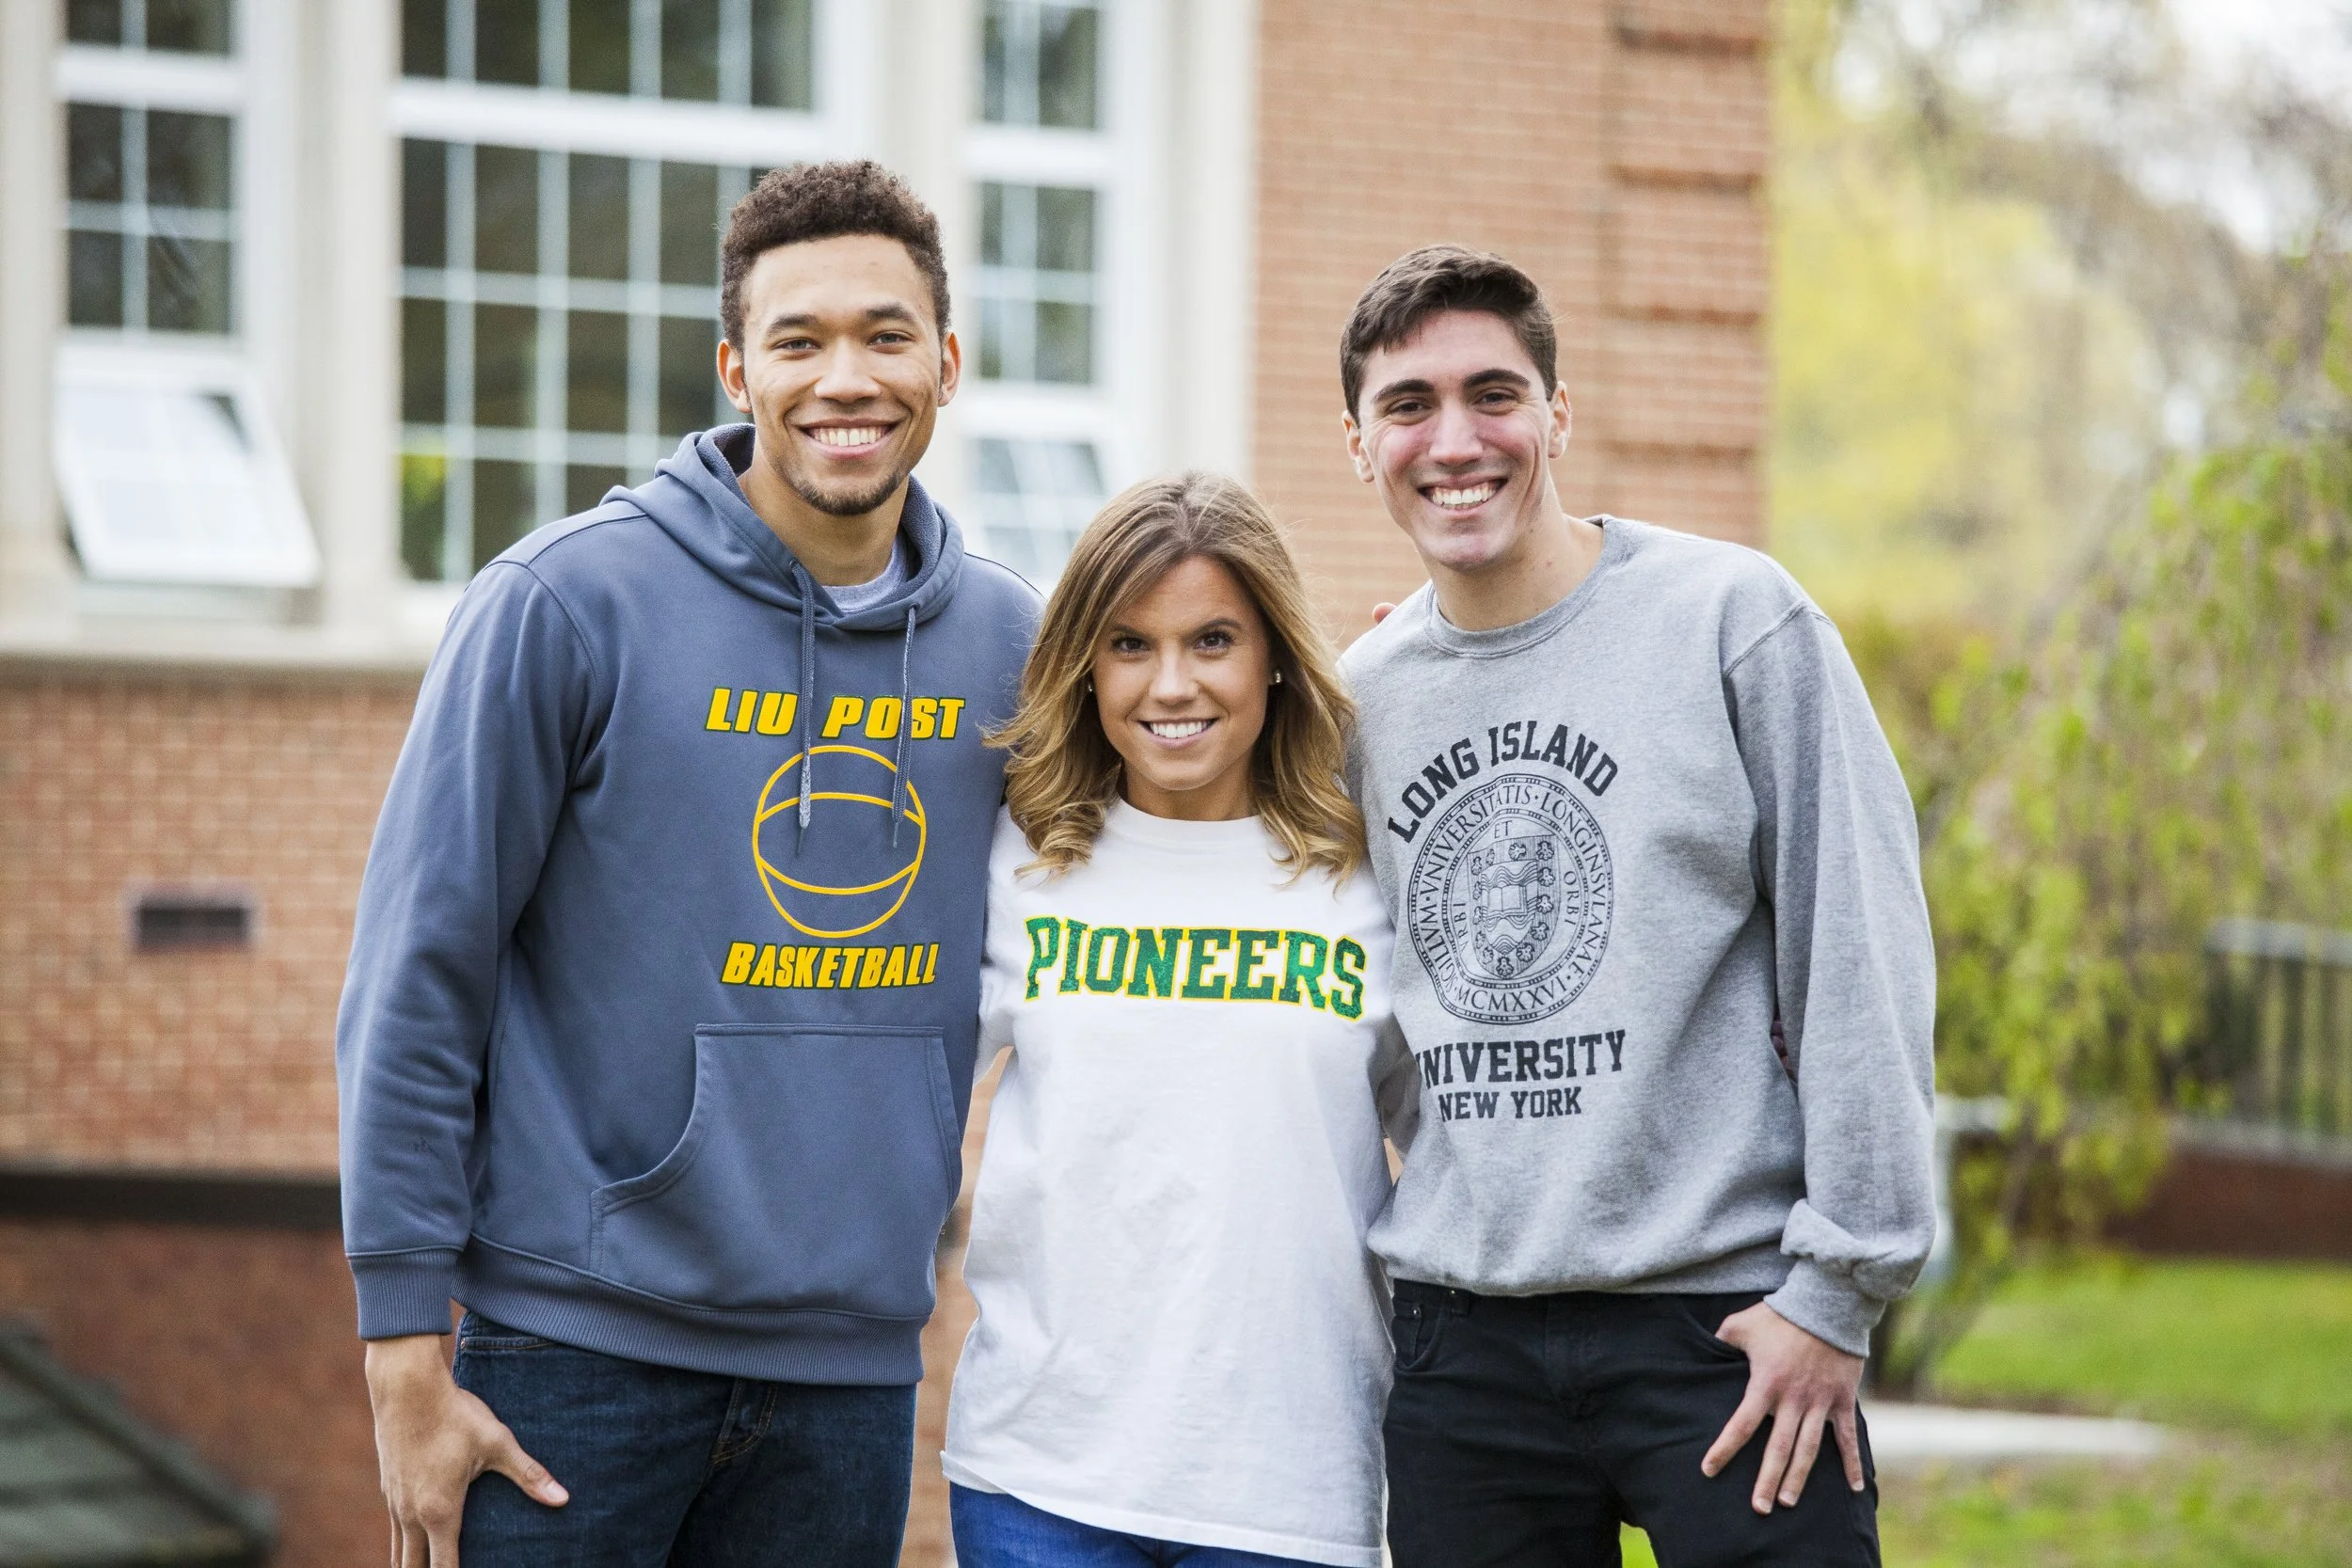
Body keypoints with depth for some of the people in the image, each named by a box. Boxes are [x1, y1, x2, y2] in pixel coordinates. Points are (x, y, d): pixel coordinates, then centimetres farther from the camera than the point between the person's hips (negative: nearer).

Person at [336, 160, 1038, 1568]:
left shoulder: (1008, 641, 5)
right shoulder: (566, 602, -7)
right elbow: (416, 980, -7)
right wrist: (406, 1345, -9)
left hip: (855, 1370, 4)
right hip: (577, 1346, -4)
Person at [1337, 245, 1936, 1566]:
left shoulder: (1738, 622, -3)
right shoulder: (1358, 698, 10)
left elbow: (1863, 963, -6)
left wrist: (1840, 1284, -10)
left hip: (1726, 1317, -4)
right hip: (1460, 1337, 4)